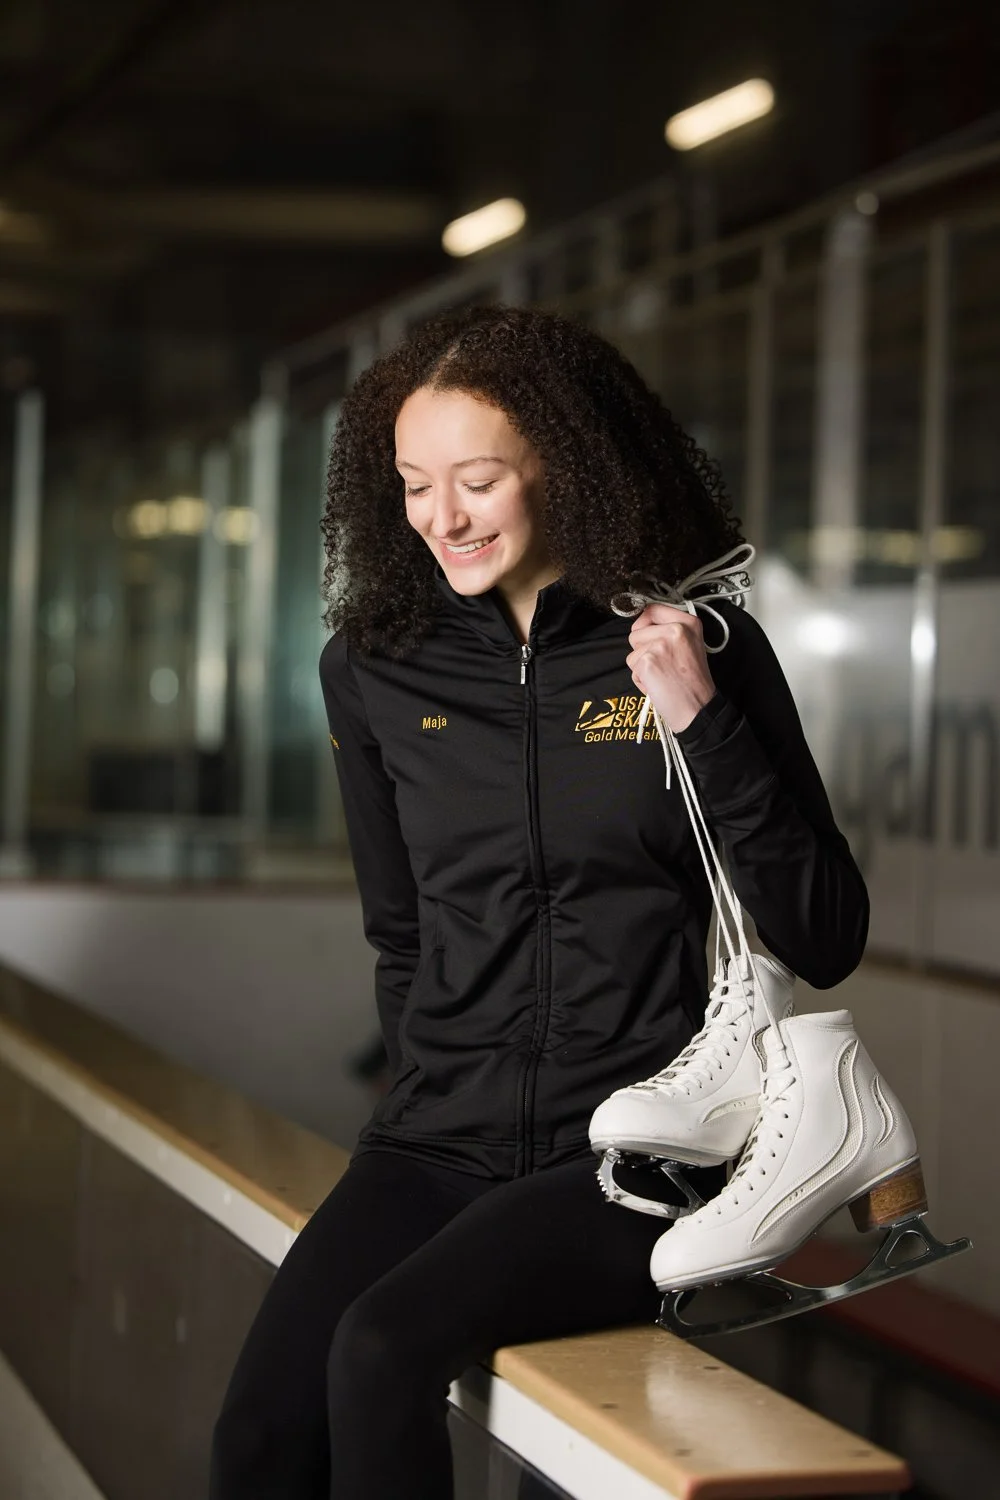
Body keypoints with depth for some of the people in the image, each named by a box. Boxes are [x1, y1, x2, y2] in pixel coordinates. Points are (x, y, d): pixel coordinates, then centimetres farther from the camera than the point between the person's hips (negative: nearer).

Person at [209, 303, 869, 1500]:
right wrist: (432, 1082, 10)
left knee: (382, 1350, -28)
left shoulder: (703, 651, -1)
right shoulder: (376, 669, 9)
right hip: (436, 1143, 3)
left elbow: (825, 946, -4)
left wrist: (706, 726, -13)